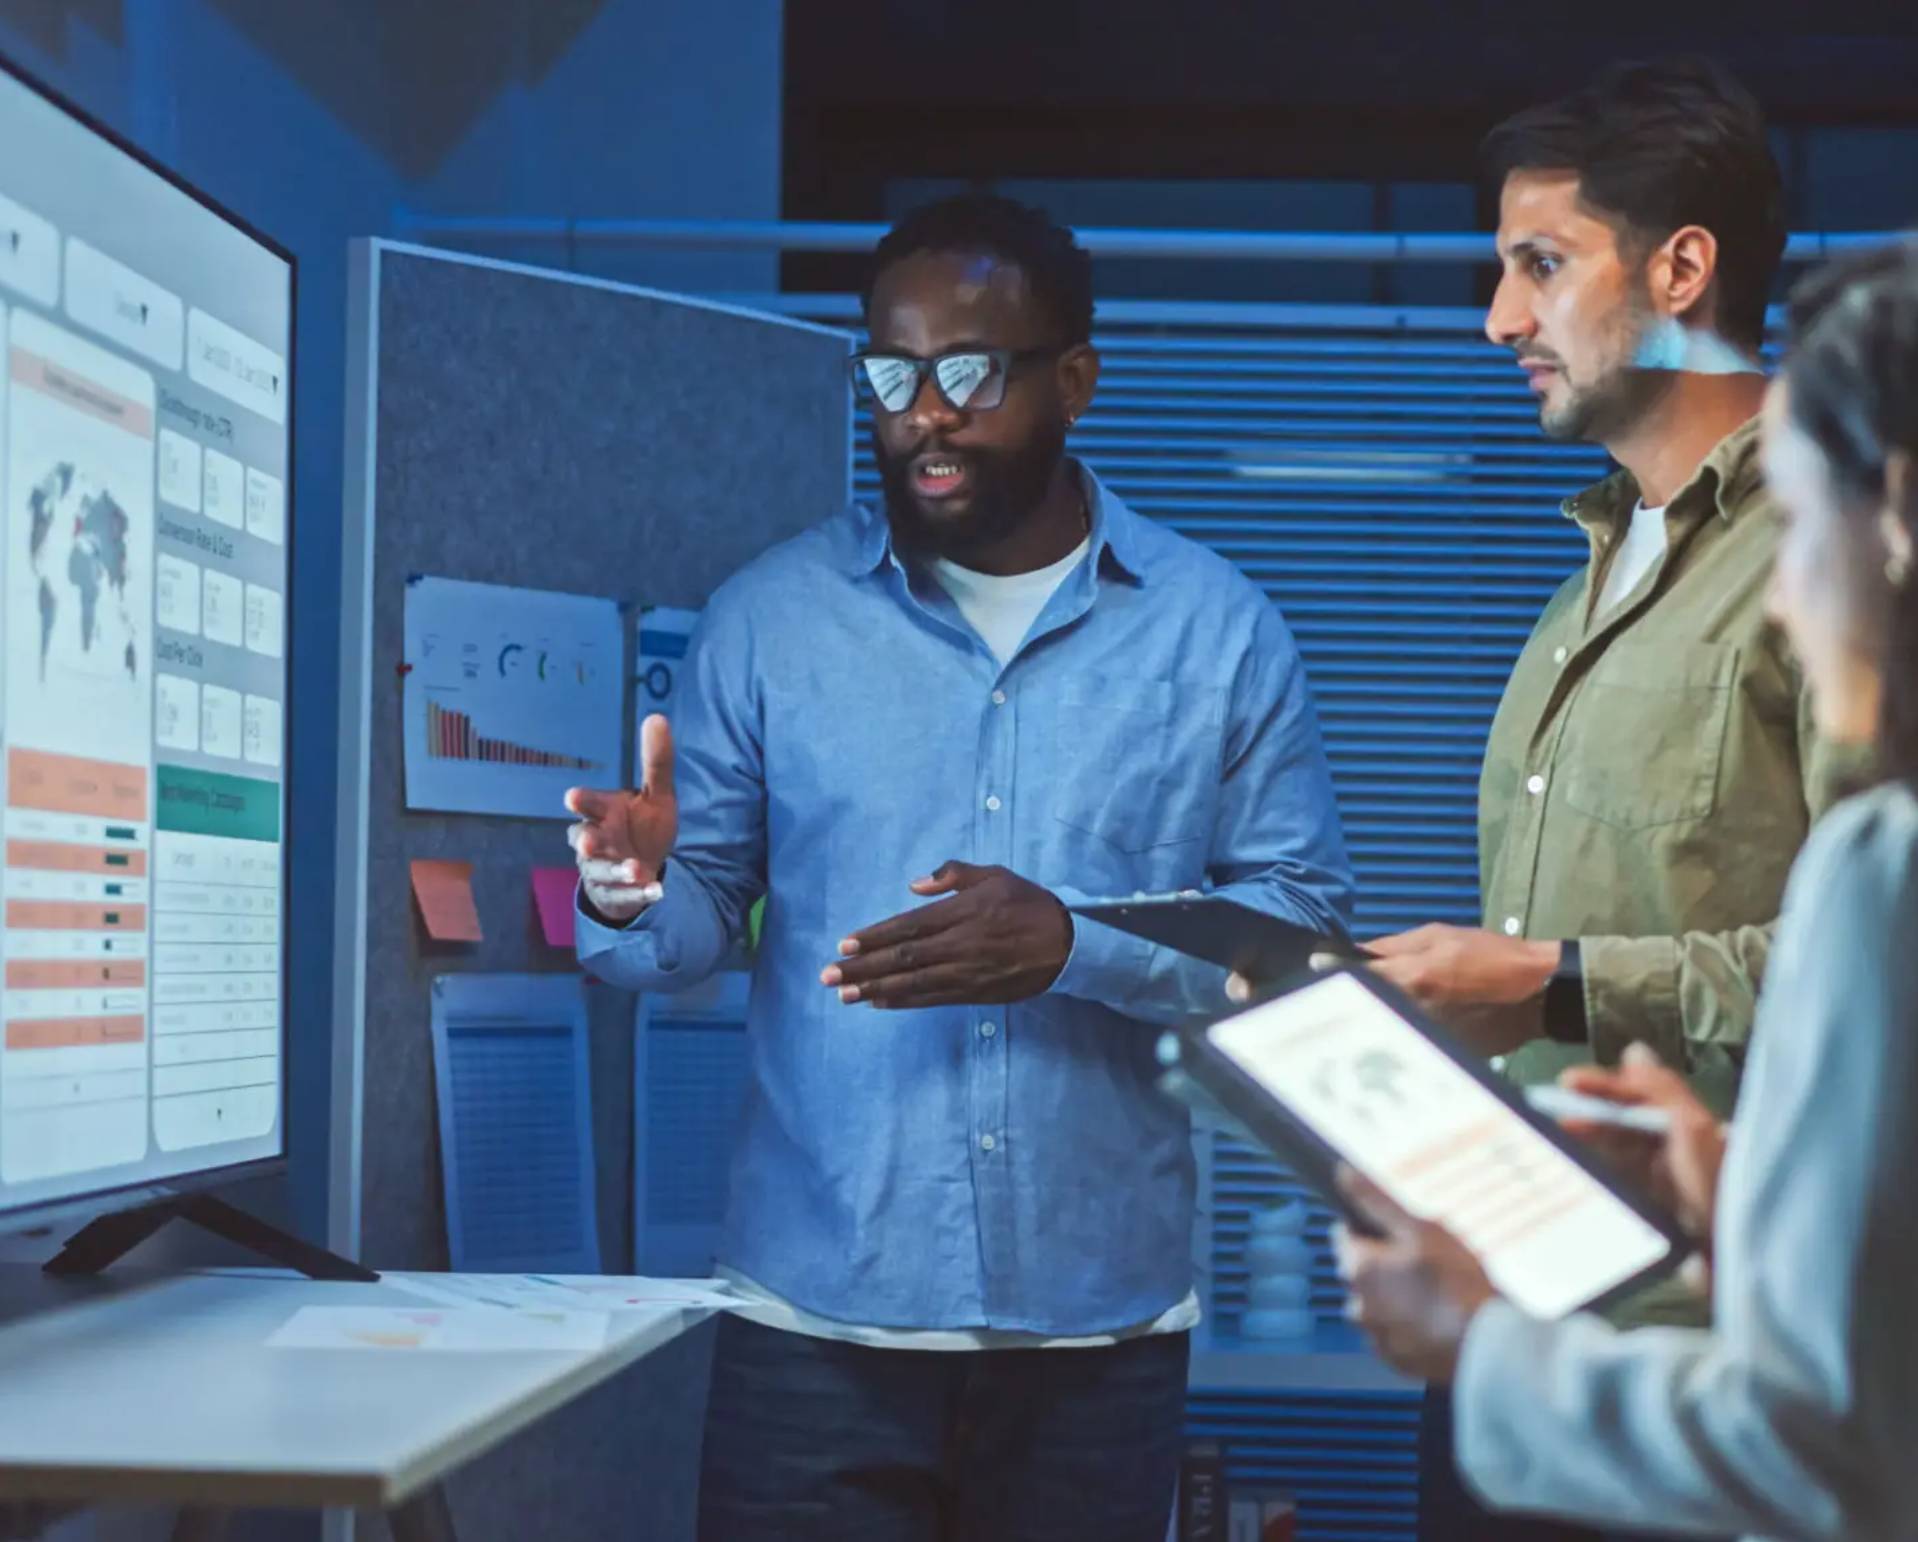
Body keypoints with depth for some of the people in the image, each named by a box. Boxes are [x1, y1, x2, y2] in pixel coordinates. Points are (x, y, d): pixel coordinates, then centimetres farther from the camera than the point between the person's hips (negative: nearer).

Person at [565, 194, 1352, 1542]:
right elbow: (701, 915, 4)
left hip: (1100, 1320, 0)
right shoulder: (773, 618, 3)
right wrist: (637, 896, -19)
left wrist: (1075, 947, -17)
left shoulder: (1217, 631, 2)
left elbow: (1308, 926, -3)